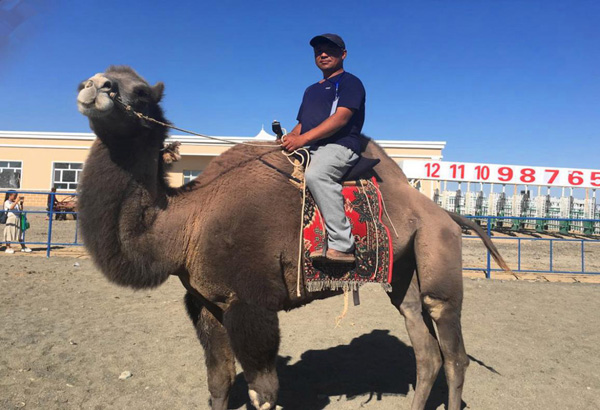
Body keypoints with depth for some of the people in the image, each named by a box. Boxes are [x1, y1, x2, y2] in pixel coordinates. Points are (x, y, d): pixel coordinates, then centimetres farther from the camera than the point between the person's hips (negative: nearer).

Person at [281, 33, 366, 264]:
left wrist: (303, 138, -19)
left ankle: (342, 245, -37)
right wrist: (290, 137, 2)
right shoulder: (311, 90, 30)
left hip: (338, 146, -9)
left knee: (315, 174, -38)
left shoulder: (350, 82, 5)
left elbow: (341, 118, -11)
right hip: (308, 149, 9)